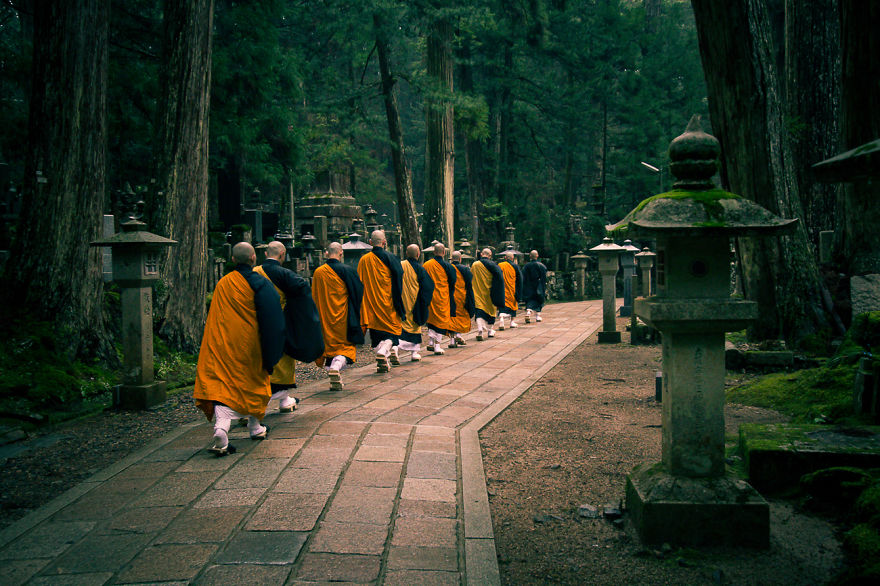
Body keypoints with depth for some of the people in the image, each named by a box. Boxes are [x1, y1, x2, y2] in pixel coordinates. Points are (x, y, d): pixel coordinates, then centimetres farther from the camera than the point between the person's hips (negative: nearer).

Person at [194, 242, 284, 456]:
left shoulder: (222, 284, 6)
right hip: (249, 344, -2)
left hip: (223, 343, 2)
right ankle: (255, 427, 31)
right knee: (253, 382, 17)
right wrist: (271, 354, -4)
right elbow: (271, 318, -9)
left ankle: (221, 428, -26)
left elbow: (213, 318, 12)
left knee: (223, 384, -4)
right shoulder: (260, 284, -7)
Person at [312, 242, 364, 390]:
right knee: (345, 345, 4)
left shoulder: (318, 272, 1)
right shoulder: (347, 270, -8)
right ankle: (336, 367, -21)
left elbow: (314, 297, 8)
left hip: (324, 318, 3)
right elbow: (358, 292, -5)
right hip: (343, 316, -3)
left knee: (329, 345, 14)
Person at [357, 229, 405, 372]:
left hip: (371, 303, 3)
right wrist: (400, 306, -1)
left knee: (376, 331, 10)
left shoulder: (364, 260, 3)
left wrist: (364, 305, 15)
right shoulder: (391, 258, -5)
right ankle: (383, 353, -19)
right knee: (391, 329, 5)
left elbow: (360, 283, 7)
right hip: (387, 302, -3)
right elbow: (398, 282, -6)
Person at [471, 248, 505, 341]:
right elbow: (499, 278, -7)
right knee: (490, 309, 17)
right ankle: (490, 330, 30)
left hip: (478, 292, 0)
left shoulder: (474, 265, -2)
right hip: (489, 292, 0)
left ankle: (480, 331, -26)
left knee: (479, 311, -5)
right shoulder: (493, 265, -7)